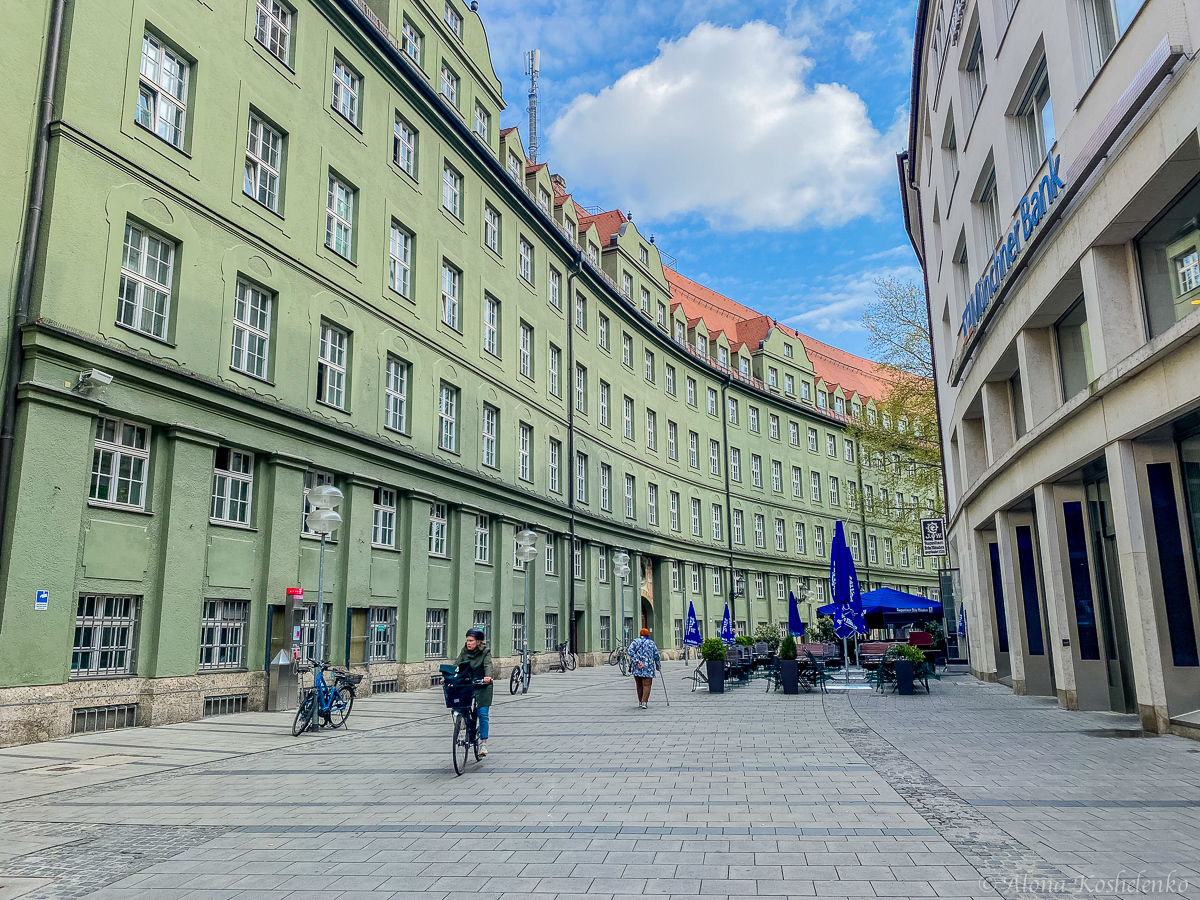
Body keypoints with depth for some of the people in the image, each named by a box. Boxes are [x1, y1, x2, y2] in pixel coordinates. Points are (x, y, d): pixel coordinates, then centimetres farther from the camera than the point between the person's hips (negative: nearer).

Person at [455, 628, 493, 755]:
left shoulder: (485, 652, -10)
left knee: (482, 714, -7)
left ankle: (483, 743, 2)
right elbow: (457, 664, -9)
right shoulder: (464, 651, 0)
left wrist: (488, 676, -45)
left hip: (482, 686, -3)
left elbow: (488, 665, -25)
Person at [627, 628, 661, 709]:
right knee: (647, 685, -2)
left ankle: (640, 701, 20)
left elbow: (630, 651, -10)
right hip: (648, 668, -2)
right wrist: (658, 666, 21)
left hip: (637, 668, 2)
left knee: (639, 685, 14)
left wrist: (637, 661, -13)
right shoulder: (651, 643, 6)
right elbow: (656, 656, 9)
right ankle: (644, 702, -16)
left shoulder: (636, 642, 6)